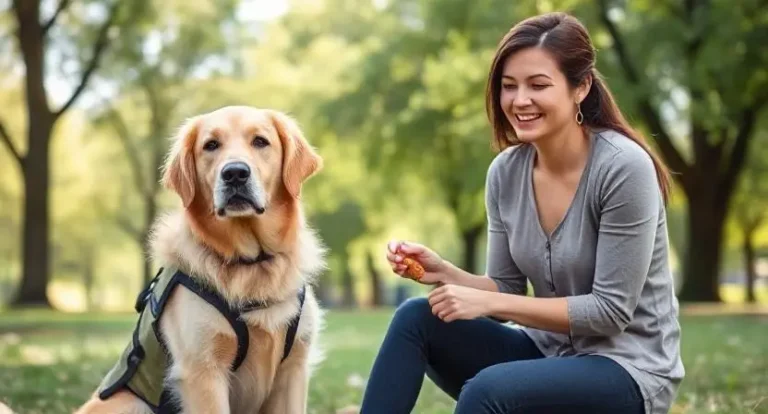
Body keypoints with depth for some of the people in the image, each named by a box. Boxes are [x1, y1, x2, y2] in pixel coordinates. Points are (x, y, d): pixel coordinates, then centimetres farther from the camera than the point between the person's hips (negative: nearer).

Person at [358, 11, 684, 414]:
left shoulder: (624, 167, -19)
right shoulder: (505, 172, -1)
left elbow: (610, 310, -20)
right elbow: (507, 292, 6)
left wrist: (486, 302, -21)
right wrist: (444, 272, -13)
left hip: (628, 367, -6)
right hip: (548, 351, 6)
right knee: (415, 317, -14)